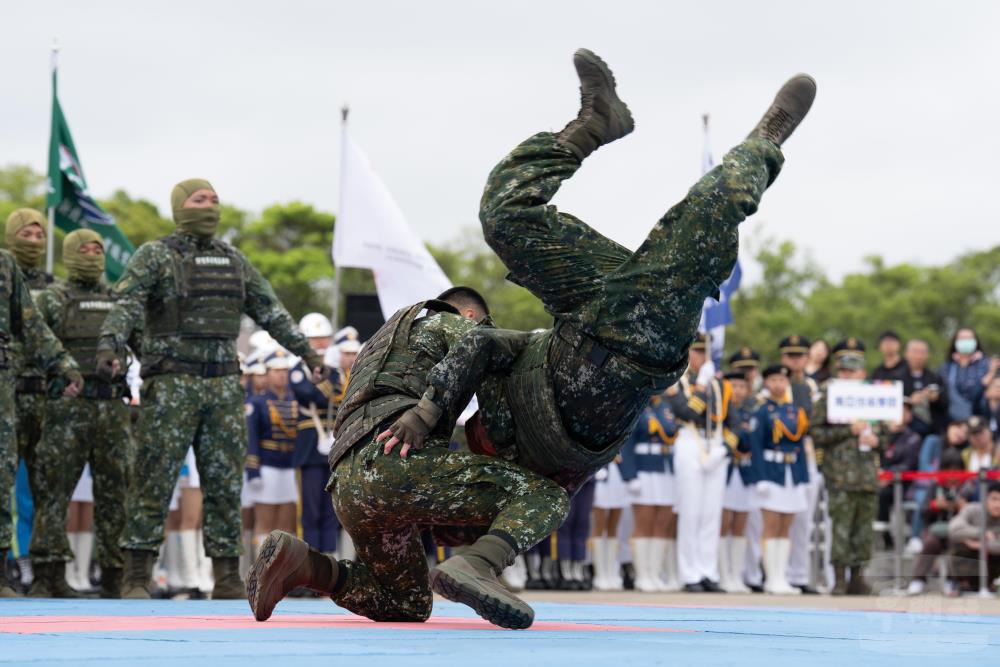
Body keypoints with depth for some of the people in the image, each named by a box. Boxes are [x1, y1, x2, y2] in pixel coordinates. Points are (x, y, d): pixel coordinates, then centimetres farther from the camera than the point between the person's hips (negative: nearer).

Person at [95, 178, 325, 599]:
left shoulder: (233, 261, 15)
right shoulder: (155, 256, -2)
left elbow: (270, 311, 21)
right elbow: (125, 306, -16)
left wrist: (305, 350, 18)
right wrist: (108, 348, -33)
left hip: (223, 386, 5)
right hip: (171, 383, -5)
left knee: (225, 484, 3)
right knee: (155, 480, -6)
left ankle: (227, 580, 7)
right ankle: (136, 579, -3)